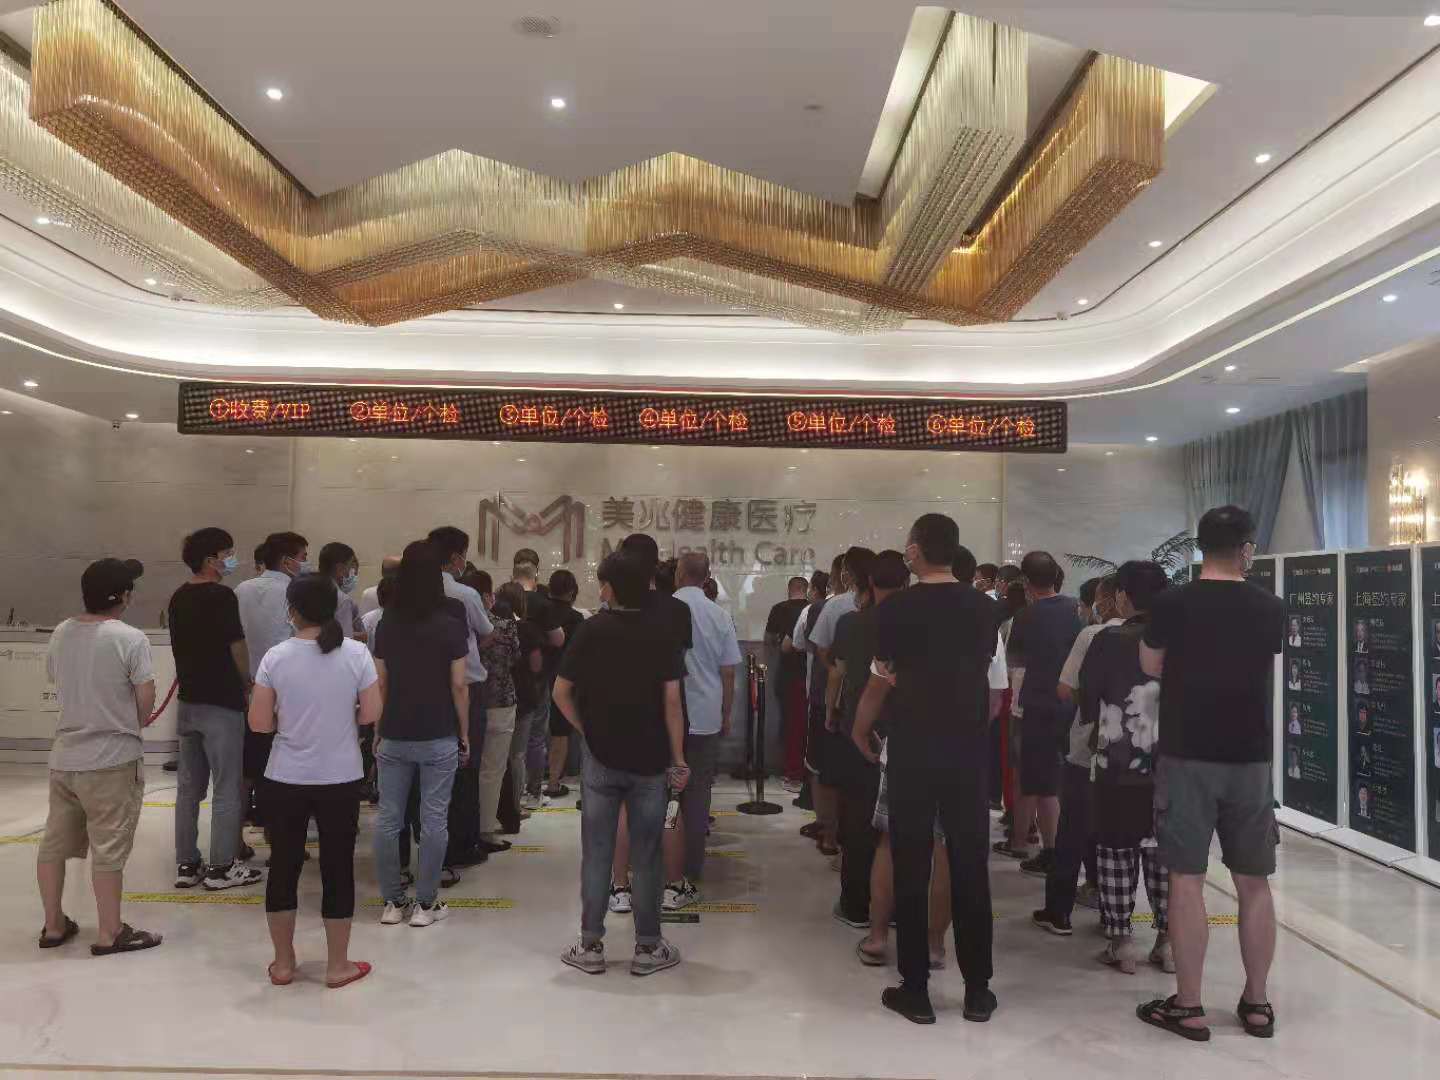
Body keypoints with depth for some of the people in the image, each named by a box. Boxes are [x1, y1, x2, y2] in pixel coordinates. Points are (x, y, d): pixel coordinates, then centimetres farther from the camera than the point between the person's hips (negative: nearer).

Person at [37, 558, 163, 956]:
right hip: (112, 759, -6)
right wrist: (135, 726, 8)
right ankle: (109, 934, 10)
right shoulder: (130, 639, -16)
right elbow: (145, 699, -13)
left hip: (64, 755, 7)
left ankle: (54, 925, 28)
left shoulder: (60, 634, 2)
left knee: (54, 843, 16)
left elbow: (58, 685, 13)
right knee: (108, 849, 1)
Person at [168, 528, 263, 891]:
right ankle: (222, 867, 5)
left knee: (189, 786, 12)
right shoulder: (221, 596, -14)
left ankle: (186, 864, 18)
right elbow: (237, 649, -11)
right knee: (227, 788, 0)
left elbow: (181, 649, 15)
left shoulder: (178, 598, 10)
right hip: (221, 704, -8)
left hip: (188, 701, 8)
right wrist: (247, 684, 6)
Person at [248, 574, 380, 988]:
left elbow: (259, 722, -6)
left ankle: (283, 963, 26)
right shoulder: (357, 654, -8)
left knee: (284, 866, 14)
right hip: (340, 780, 0)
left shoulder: (276, 657, -8)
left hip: (285, 780, 1)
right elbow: (371, 714, -6)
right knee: (337, 868, 10)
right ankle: (337, 965, 20)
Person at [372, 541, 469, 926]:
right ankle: (425, 904, 10)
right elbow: (458, 685, -6)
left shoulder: (386, 624, 2)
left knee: (388, 819, 10)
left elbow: (380, 683, 5)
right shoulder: (451, 625, -7)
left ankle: (392, 902, 17)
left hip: (394, 735, 3)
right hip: (439, 737, -3)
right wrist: (464, 733, 4)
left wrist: (377, 731, 14)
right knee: (433, 821, 5)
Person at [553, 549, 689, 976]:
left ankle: (591, 946, 16)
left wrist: (586, 729, 9)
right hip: (650, 760, 0)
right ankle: (648, 948, 16)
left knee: (596, 854, 9)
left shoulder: (591, 630, -4)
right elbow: (671, 701, -9)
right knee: (646, 857, 8)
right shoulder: (662, 633, -6)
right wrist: (678, 759, -3)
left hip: (601, 757, 0)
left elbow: (561, 692, -4)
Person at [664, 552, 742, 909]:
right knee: (698, 799, 11)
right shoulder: (720, 616, 1)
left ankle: (675, 882, 4)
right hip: (708, 720, 3)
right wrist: (726, 716, 18)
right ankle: (691, 880, 17)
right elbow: (729, 672, 5)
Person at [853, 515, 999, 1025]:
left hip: (912, 752, -3)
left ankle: (915, 990, 12)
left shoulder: (895, 608, -9)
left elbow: (880, 684, -5)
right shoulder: (984, 607, 2)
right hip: (969, 751, 3)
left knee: (911, 871, 6)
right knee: (970, 871, 10)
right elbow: (979, 672, 7)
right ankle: (977, 991, 18)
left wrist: (860, 733, 10)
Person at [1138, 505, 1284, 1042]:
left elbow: (1151, 666, 7)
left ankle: (1188, 1006, 7)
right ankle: (1257, 1003, 20)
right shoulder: (1271, 608, 0)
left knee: (1187, 879, 2)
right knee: (1253, 883, 12)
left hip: (1187, 756, -3)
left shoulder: (1171, 604, -8)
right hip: (1251, 758, 3)